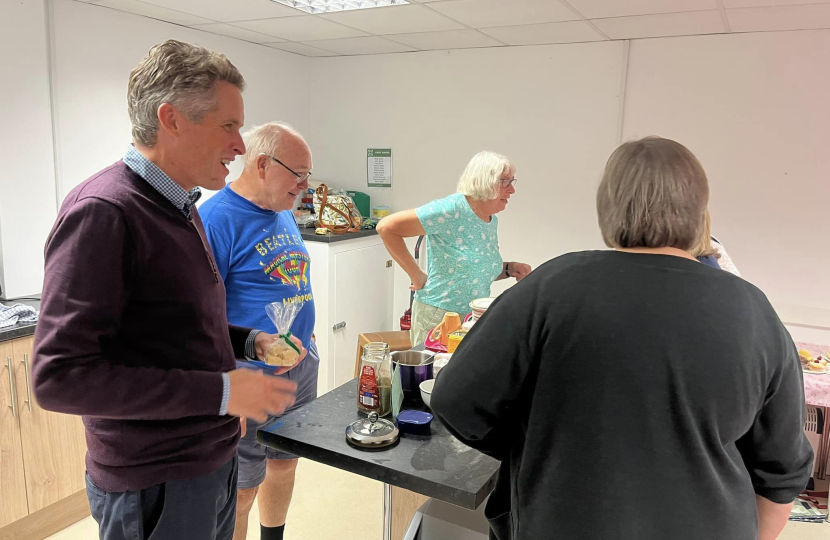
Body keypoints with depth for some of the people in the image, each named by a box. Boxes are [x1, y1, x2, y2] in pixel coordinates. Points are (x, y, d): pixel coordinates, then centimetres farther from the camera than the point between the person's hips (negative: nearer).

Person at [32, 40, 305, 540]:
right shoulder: (103, 212, -20)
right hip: (155, 485, -8)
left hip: (213, 459, 8)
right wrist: (221, 391, -24)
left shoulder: (180, 208, 8)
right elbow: (60, 376, -24)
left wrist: (250, 341, 1)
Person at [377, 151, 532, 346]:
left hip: (475, 319, 7)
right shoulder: (452, 209, -17)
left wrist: (509, 269, 1)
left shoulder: (492, 220, 7)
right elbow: (386, 227, -20)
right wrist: (417, 275, -16)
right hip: (437, 316, -7)